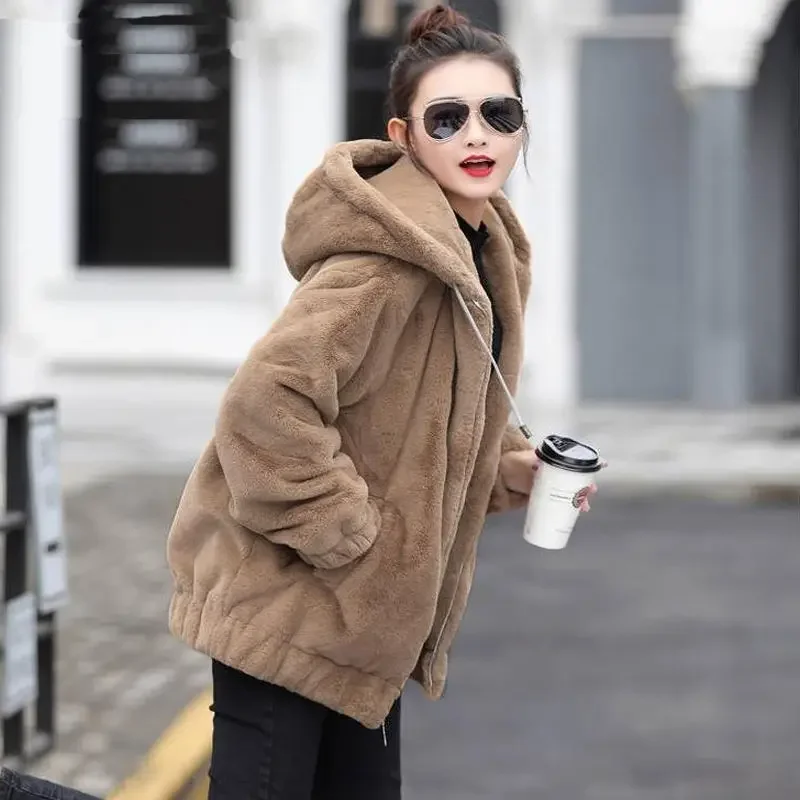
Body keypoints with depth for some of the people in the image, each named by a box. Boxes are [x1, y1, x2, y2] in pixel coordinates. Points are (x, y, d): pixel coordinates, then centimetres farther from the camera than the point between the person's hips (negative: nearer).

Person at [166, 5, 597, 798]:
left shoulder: (487, 251, 8)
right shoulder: (387, 255, -23)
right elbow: (266, 400, -31)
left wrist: (504, 462, 5)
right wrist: (342, 532, -23)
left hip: (358, 610, 9)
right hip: (284, 602, -9)